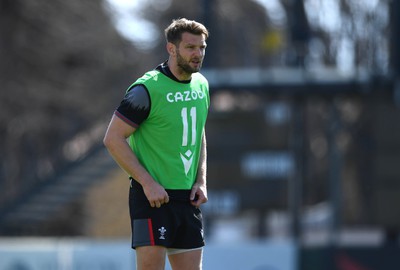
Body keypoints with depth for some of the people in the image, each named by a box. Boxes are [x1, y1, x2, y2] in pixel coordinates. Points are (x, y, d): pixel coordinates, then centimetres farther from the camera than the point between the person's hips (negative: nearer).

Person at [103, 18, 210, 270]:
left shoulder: (201, 84, 9)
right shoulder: (146, 89, -13)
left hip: (187, 199, 7)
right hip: (152, 197, -7)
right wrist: (148, 183, -18)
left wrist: (201, 180, 8)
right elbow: (113, 139, -13)